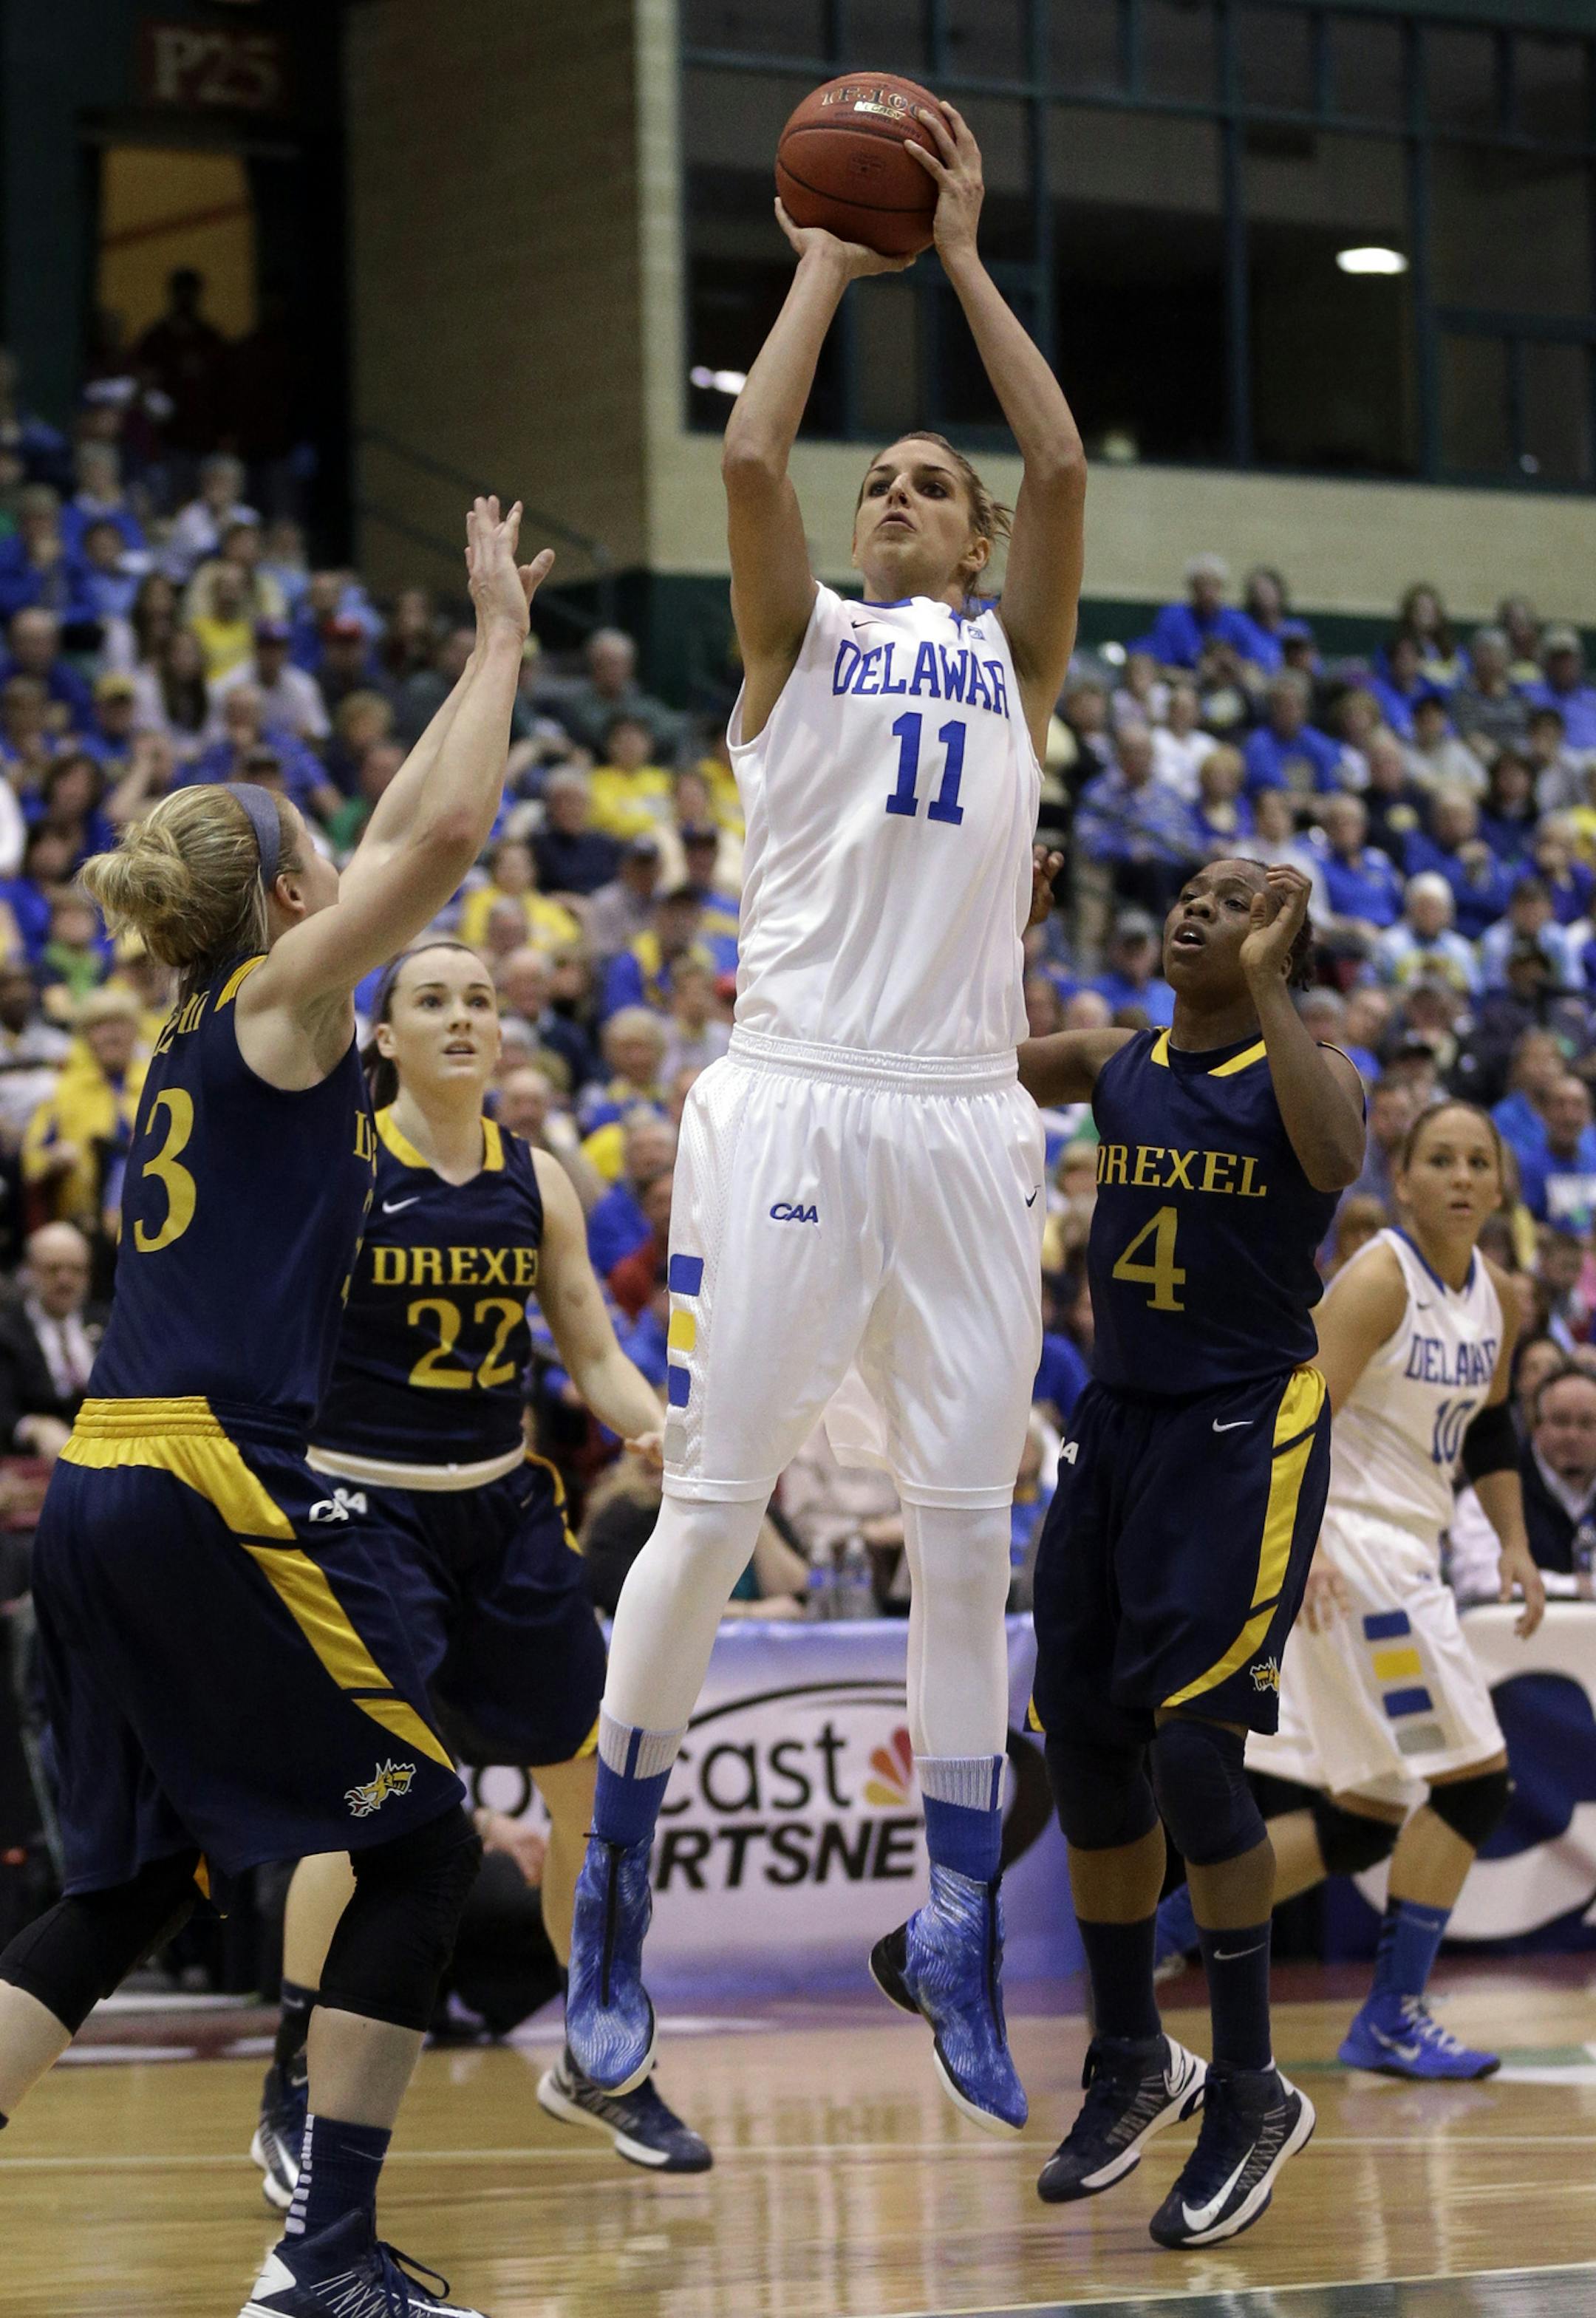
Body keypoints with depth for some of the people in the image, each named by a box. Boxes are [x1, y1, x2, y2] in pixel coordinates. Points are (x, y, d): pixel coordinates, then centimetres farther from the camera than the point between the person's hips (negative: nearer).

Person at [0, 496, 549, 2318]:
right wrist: (500, 634, 1)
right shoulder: (280, 994, -3)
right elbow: (443, 834, -9)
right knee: (422, 1841, 0)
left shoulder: (210, 1023, 19)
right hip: (214, 1485, -9)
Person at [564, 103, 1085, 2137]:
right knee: (712, 1505, -4)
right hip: (793, 1103, -2)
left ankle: (958, 1934, 8)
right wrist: (827, 268, 6)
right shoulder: (801, 640, 12)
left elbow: (1062, 465, 2)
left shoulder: (1016, 654, 17)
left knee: (965, 1528, 2)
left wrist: (962, 259, 6)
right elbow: (749, 458, -5)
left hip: (964, 1121, 2)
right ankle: (615, 1883, 9)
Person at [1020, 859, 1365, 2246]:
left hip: (1246, 1435, -6)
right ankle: (1133, 2063, 25)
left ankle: (1253, 2093, -2)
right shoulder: (1114, 1065, 8)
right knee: (1084, 1745, 7)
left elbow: (1335, 1161, -29)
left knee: (1192, 1743, -15)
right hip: (1117, 1420, 6)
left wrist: (1268, 989, -29)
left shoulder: (1307, 1068, -7)